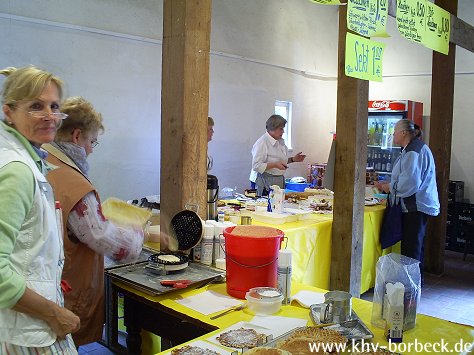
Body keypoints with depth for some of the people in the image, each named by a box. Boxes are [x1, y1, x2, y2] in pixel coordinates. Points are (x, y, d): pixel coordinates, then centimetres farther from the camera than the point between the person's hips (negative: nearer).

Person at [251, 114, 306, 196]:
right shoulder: (261, 143, -15)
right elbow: (256, 166, -20)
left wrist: (293, 159, 10)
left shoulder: (280, 141, 12)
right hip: (266, 182, -8)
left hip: (280, 179, 8)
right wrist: (275, 165, -26)